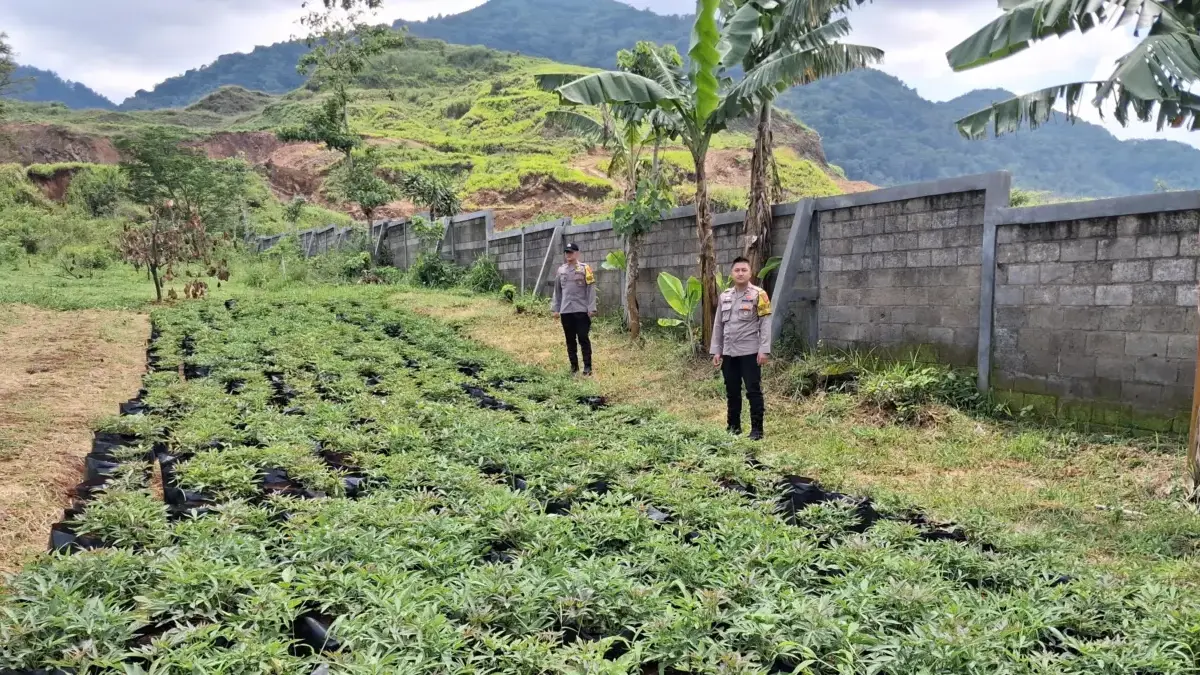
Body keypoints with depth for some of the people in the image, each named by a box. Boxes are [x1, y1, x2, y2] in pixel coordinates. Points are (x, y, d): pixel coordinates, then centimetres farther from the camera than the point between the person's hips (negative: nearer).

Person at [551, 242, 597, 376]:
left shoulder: (585, 269, -3)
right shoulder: (560, 271, 10)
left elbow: (591, 290, -5)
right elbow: (557, 291, 15)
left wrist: (591, 308, -10)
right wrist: (555, 309, 11)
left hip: (581, 310, -4)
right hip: (565, 311, 4)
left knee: (583, 338, -3)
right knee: (570, 340, 9)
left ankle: (587, 366, 3)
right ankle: (574, 366, 17)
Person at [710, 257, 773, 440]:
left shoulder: (758, 295, -4)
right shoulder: (725, 296, 12)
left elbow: (765, 323, -8)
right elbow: (718, 325, 14)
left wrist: (764, 349, -15)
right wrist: (716, 351, 9)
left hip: (750, 352, -5)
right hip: (728, 353, 5)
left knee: (753, 391, -2)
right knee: (732, 392, 12)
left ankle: (757, 429, 4)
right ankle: (734, 427, 23)